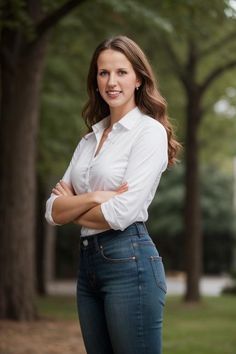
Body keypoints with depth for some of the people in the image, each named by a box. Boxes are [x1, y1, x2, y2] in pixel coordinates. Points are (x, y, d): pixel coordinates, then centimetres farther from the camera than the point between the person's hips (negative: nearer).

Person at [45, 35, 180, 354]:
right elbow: (53, 211, 7)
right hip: (88, 262, 7)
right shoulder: (89, 140, 15)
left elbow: (121, 214, -16)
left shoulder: (150, 131, -6)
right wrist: (92, 198, -12)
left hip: (130, 261, -7)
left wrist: (71, 209, 1)